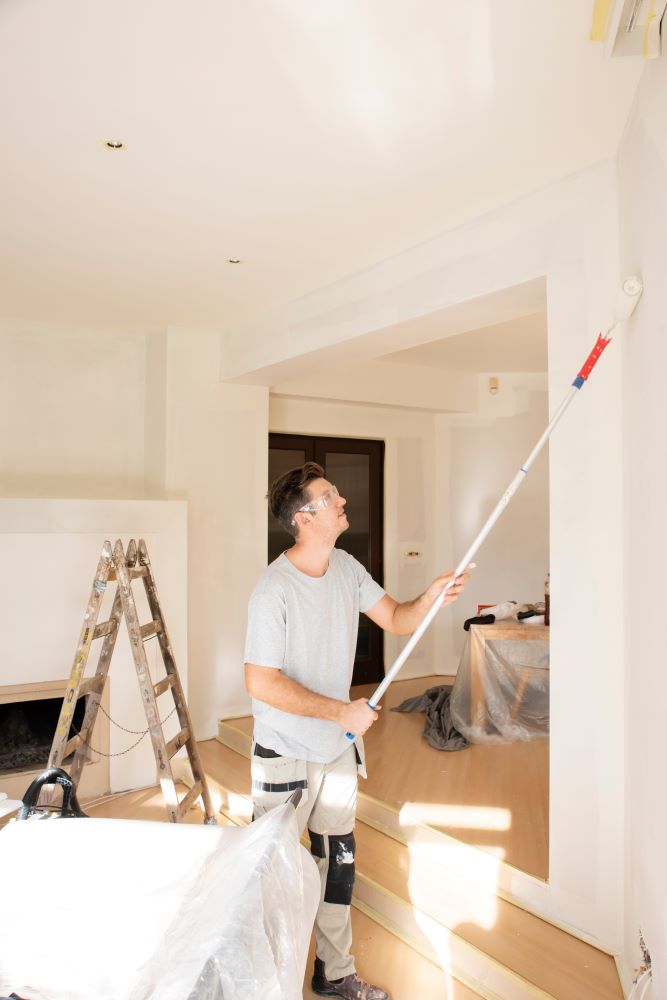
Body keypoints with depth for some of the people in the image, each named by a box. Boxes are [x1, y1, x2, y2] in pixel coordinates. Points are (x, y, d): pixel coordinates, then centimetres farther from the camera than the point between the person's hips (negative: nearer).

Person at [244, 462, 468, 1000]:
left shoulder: (347, 567, -2)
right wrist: (341, 711, -26)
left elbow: (395, 619, 4)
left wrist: (431, 596, -17)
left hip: (339, 746, 7)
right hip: (287, 754, -6)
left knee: (338, 862, 20)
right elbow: (261, 683, -26)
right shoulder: (273, 591, -25)